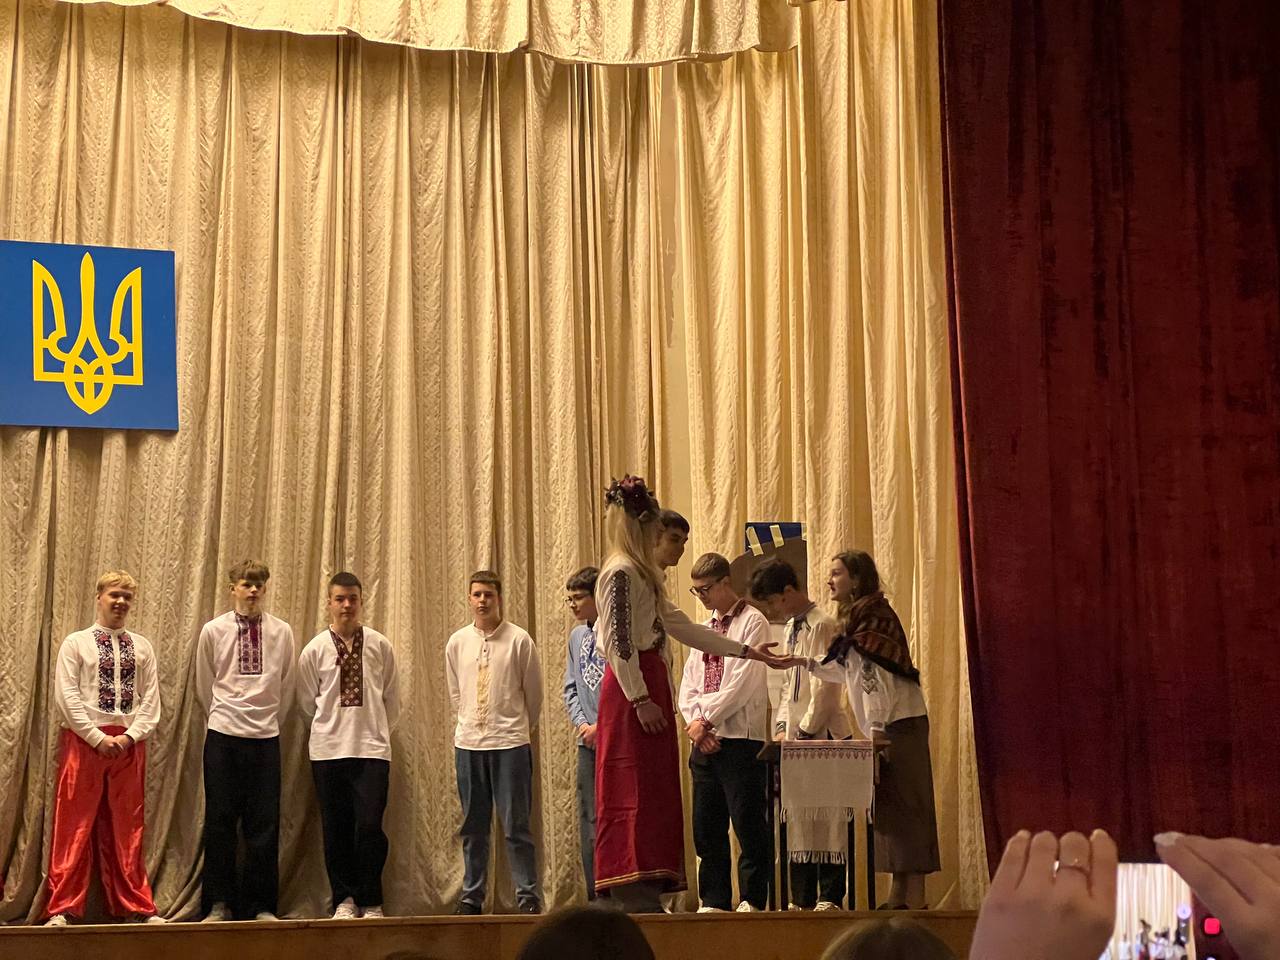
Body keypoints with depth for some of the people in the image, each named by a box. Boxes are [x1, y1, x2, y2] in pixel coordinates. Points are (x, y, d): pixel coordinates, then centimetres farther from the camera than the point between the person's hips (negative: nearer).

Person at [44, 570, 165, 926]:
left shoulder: (142, 647, 9)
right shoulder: (76, 643, 1)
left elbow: (150, 699, 6)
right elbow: (67, 696, -5)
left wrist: (130, 736, -8)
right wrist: (98, 737, -12)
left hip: (129, 744, 3)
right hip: (83, 740, -2)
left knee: (127, 828, 8)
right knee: (75, 825, -2)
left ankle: (138, 905, 13)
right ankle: (62, 907, 1)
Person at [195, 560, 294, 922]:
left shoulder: (281, 632, 4)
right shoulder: (213, 631, 3)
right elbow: (204, 687, 12)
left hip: (266, 736, 1)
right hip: (223, 736, -1)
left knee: (264, 823, 1)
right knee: (220, 821, 1)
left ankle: (261, 905, 9)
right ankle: (218, 903, 9)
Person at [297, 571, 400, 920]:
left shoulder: (380, 646, 2)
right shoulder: (315, 649, 1)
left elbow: (392, 698, 11)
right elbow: (307, 702, 11)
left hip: (372, 748, -1)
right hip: (327, 749, 1)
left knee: (370, 825, -9)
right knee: (336, 828, 4)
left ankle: (370, 901, 4)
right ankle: (344, 899, 17)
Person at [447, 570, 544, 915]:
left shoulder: (519, 640, -4)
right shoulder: (457, 642, 7)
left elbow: (534, 693, 5)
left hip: (510, 744, -3)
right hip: (468, 744, 4)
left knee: (516, 825, -3)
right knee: (473, 826, 9)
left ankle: (528, 895, 3)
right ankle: (471, 896, 16)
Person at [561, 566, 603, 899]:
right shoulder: (577, 636, 16)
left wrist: (602, 726, -11)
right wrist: (582, 724, 3)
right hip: (587, 742, 7)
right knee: (589, 821, 7)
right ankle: (596, 895, 12)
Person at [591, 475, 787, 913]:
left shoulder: (642, 574, 20)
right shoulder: (621, 573, -10)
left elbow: (683, 626, 23)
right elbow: (618, 643, -17)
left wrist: (748, 651, 23)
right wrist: (640, 700, -19)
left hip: (648, 688, 10)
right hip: (631, 692, -10)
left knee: (653, 790, 8)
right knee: (634, 791, -10)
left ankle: (640, 895, 10)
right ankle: (633, 893, -9)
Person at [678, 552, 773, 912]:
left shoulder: (752, 622, -3)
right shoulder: (703, 629, 20)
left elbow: (743, 682, -12)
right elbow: (689, 683, 15)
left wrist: (707, 718, -10)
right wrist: (694, 722, -2)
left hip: (741, 738, -7)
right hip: (705, 741, 7)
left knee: (748, 823, -6)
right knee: (706, 828, 7)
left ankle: (753, 901, 0)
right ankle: (714, 902, 14)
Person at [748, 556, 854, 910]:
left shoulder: (821, 625, -11)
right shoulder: (792, 628, 17)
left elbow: (825, 686, -16)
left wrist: (805, 733, -14)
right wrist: (783, 728, 8)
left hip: (823, 737, -9)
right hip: (799, 738, 9)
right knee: (798, 820, 8)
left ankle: (830, 898, -2)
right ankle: (802, 900, 12)